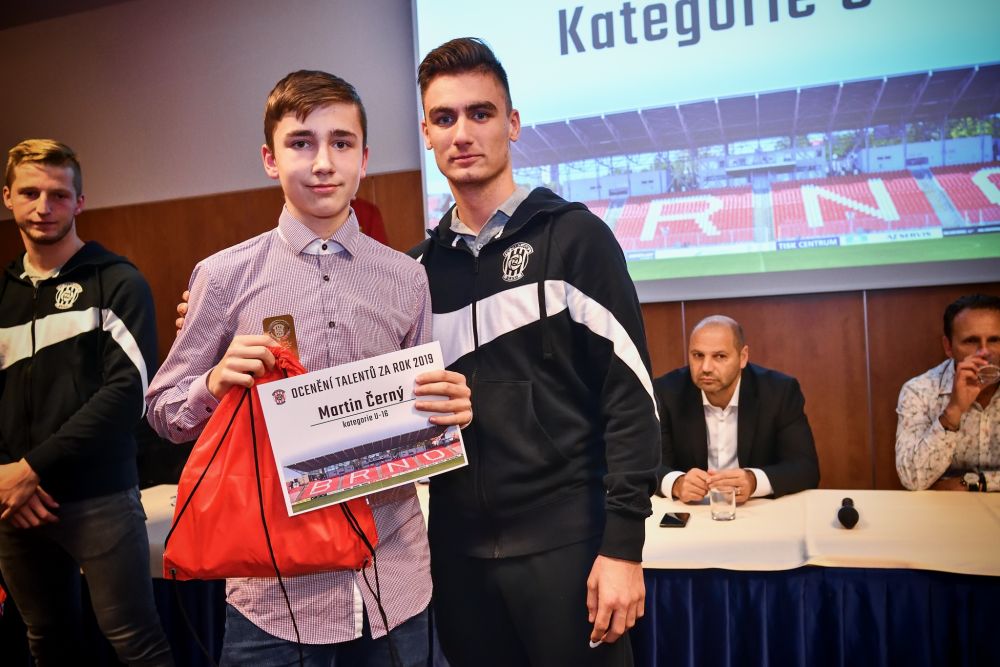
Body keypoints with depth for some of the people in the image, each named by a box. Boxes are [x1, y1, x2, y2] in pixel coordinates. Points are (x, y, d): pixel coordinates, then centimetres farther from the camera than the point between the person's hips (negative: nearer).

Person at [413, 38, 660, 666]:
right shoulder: (421, 267, 8)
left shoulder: (574, 237, -5)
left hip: (566, 541, -4)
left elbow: (630, 397, -10)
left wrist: (623, 545, -13)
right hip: (460, 548, 4)